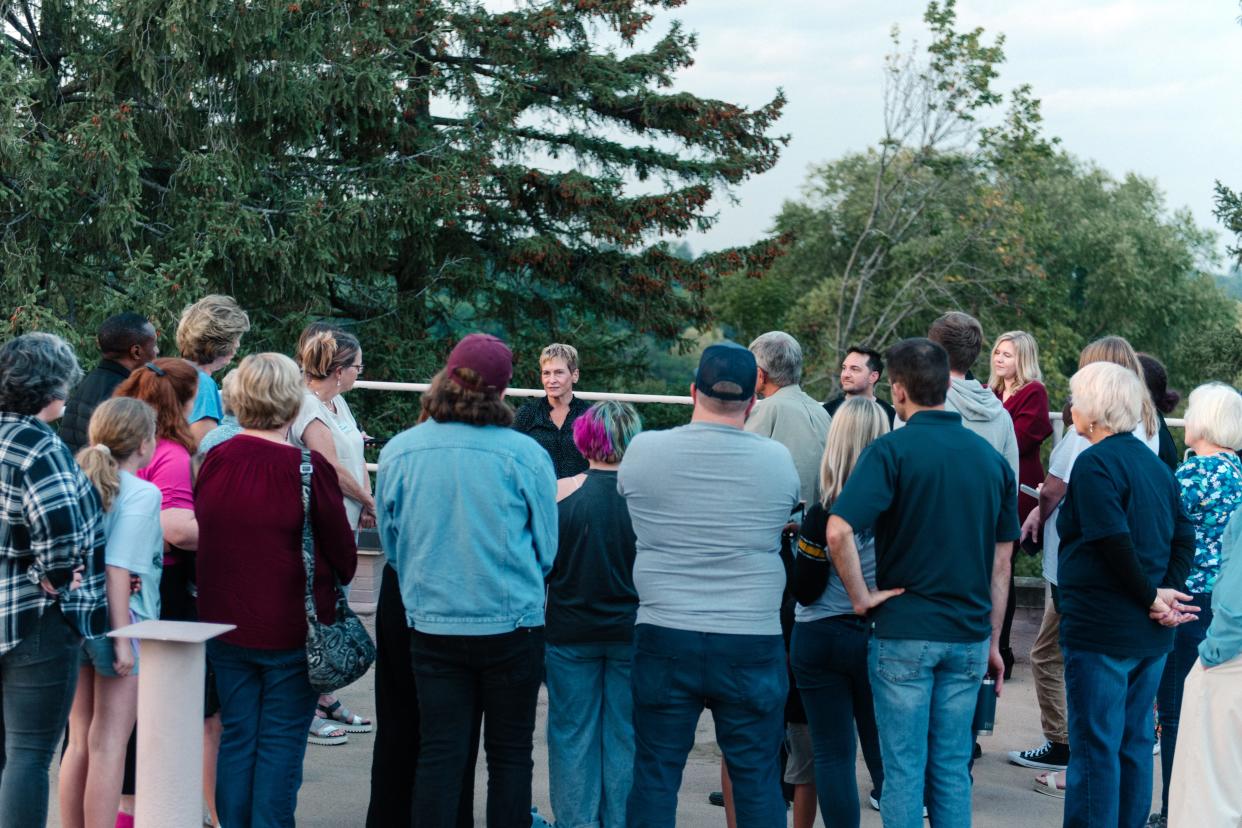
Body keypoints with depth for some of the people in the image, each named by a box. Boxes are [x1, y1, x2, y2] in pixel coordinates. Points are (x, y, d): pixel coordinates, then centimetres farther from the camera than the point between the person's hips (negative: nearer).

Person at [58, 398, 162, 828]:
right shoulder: (142, 493, -13)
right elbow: (118, 570, -19)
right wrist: (123, 639, -16)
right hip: (118, 618, -6)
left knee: (80, 740, 15)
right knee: (109, 746, 0)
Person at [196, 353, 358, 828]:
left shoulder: (213, 461, -4)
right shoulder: (309, 469, -17)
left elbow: (199, 537, 9)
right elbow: (342, 552, -8)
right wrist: (337, 579, 14)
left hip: (225, 625, 4)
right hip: (292, 627, -4)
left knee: (236, 738, 15)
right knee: (281, 743, 6)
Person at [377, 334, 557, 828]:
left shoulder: (398, 453, -5)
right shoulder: (524, 454, -12)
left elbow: (390, 544, 6)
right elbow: (547, 548, -1)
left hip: (431, 625, 2)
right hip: (511, 626, -2)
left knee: (438, 755, 8)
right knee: (510, 754, 10)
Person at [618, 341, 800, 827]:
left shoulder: (642, 451, -5)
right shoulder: (778, 461, -5)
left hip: (663, 639, 0)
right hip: (752, 642, 0)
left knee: (655, 774, 9)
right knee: (758, 779, 8)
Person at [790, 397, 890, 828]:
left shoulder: (824, 514, -14)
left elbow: (805, 591, -11)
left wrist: (794, 547, 2)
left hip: (820, 639, -3)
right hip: (879, 638, 3)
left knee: (833, 754, 4)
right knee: (883, 748, 14)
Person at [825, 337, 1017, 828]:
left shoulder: (892, 451, -10)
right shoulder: (989, 456, 7)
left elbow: (839, 532, -23)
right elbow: (1002, 560, 10)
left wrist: (860, 598, -10)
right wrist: (993, 641, 16)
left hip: (904, 631, -4)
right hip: (969, 635, 5)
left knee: (904, 768, 3)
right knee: (953, 768, 12)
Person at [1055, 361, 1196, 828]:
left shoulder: (1094, 464, -14)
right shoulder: (1153, 463, 11)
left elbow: (1115, 543, -22)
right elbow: (1184, 536, 9)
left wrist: (1153, 597, -12)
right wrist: (1169, 593, -1)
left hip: (1101, 631, -8)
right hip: (1150, 634, 8)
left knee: (1095, 748, -2)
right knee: (1134, 744, 14)